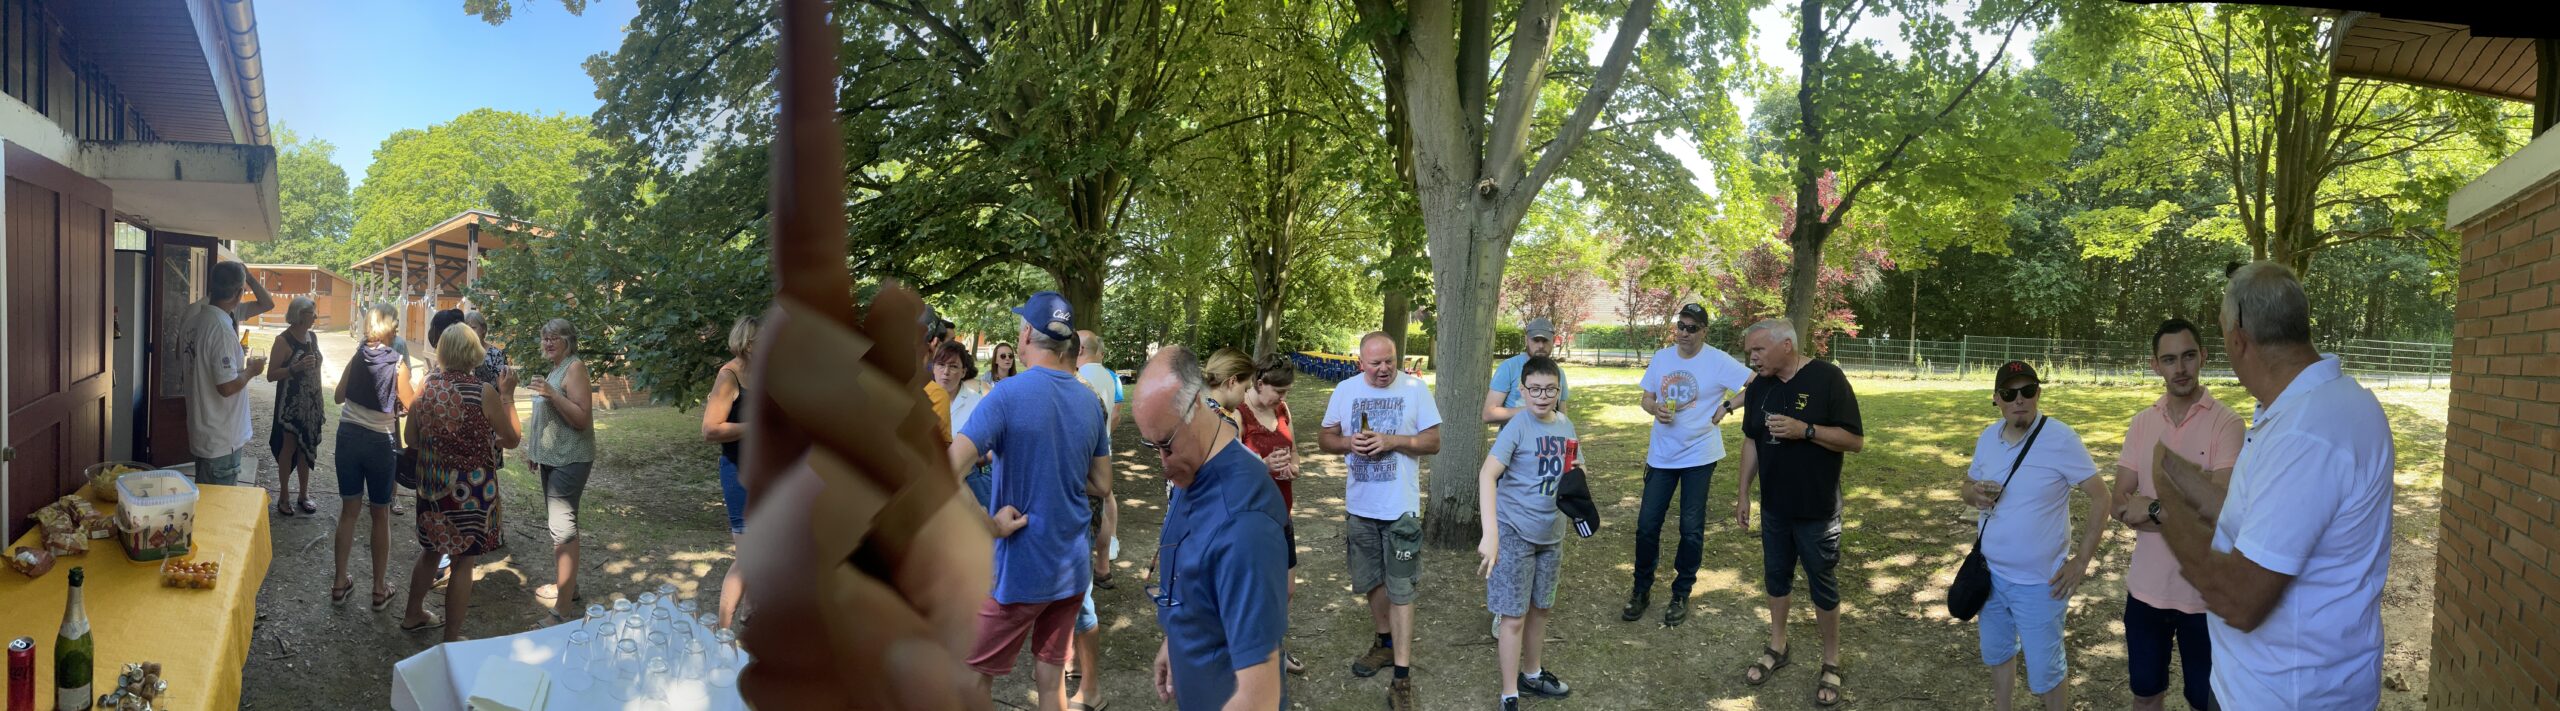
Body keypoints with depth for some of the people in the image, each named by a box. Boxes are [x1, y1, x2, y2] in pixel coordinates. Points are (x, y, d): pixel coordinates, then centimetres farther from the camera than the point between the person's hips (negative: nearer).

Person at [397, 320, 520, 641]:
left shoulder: (426, 387, -1)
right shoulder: (484, 392, -16)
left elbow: (411, 437, 8)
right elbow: (511, 439, -7)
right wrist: (505, 396, 1)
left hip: (431, 484, 6)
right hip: (471, 488, -5)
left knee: (430, 551, 24)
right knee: (464, 561, 5)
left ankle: (414, 615, 41)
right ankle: (451, 640, 12)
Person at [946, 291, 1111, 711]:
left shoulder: (1009, 394, -17)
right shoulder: (1089, 401, 2)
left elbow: (944, 476, -28)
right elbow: (1102, 486, 11)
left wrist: (990, 527, -18)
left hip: (1021, 568, -5)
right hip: (1073, 565, 6)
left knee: (972, 676, 12)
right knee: (1051, 675, 16)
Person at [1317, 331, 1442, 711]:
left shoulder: (1415, 389, -8)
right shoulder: (1345, 390, 1)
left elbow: (1433, 442, -6)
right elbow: (1325, 438, 7)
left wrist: (1393, 440, -21)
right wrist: (1348, 443, -14)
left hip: (1400, 506, -4)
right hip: (1360, 505, 4)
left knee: (1400, 589, -3)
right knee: (1372, 581, 17)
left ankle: (1402, 677, 0)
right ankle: (1386, 643, 39)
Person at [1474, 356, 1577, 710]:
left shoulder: (1566, 426, 2)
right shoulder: (1517, 427, -18)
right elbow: (1487, 475, -30)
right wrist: (1490, 533, -40)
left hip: (1551, 534, 6)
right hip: (1514, 533, -6)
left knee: (1539, 609, 20)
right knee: (1514, 616, 0)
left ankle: (1532, 674, 40)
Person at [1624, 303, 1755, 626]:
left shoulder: (1718, 361, -10)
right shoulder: (1661, 358, 3)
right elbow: (1646, 399, 9)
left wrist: (1727, 407, -15)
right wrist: (1655, 408, -12)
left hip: (1699, 455, -3)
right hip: (1661, 455, 3)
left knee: (1691, 530, 4)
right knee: (1647, 525, 4)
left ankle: (1681, 595, 19)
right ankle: (1641, 590, 19)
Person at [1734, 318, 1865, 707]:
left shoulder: (1827, 378, -16)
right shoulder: (1758, 387, 1)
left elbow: (1855, 440, -17)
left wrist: (1804, 430, -28)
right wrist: (1743, 493, 9)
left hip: (1817, 509, -5)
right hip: (1774, 506, 5)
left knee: (1822, 584, 6)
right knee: (1776, 576, 16)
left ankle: (1831, 663, 21)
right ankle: (1777, 647, 33)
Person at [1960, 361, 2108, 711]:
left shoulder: (2062, 439, -17)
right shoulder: (1988, 438, 0)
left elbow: (2102, 497, -14)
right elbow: (1968, 484, 14)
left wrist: (2081, 561, -15)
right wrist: (1974, 494, -12)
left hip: (2039, 582, -5)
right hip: (1990, 573, 5)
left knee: (2044, 671, 6)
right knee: (1996, 653, 22)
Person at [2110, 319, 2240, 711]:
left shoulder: (2227, 423, -11)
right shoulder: (2141, 423, 4)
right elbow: (2122, 506, -2)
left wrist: (2154, 509, -11)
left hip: (2204, 592, -4)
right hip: (2145, 586, 4)